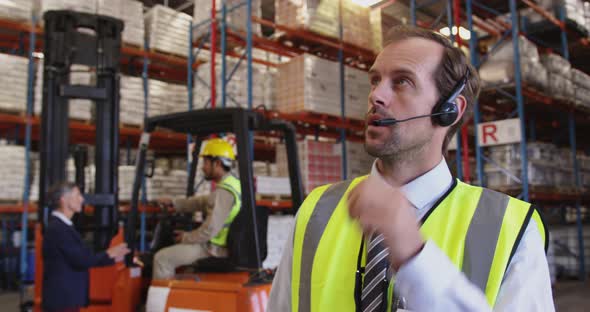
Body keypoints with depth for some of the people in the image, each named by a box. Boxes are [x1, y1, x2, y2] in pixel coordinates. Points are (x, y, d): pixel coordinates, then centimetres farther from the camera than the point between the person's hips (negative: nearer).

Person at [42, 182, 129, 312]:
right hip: (62, 299, -10)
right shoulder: (57, 229, -18)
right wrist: (108, 254, -7)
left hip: (66, 297, 10)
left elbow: (83, 256, 13)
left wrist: (112, 258, 8)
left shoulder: (62, 226, 13)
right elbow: (80, 260, -21)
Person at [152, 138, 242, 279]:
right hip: (228, 244, 10)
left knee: (162, 258, -7)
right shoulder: (234, 184, 9)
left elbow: (210, 230, -26)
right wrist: (173, 203, 18)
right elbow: (202, 202, 20)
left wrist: (186, 238, -10)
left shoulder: (223, 192, -23)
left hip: (215, 249, -10)